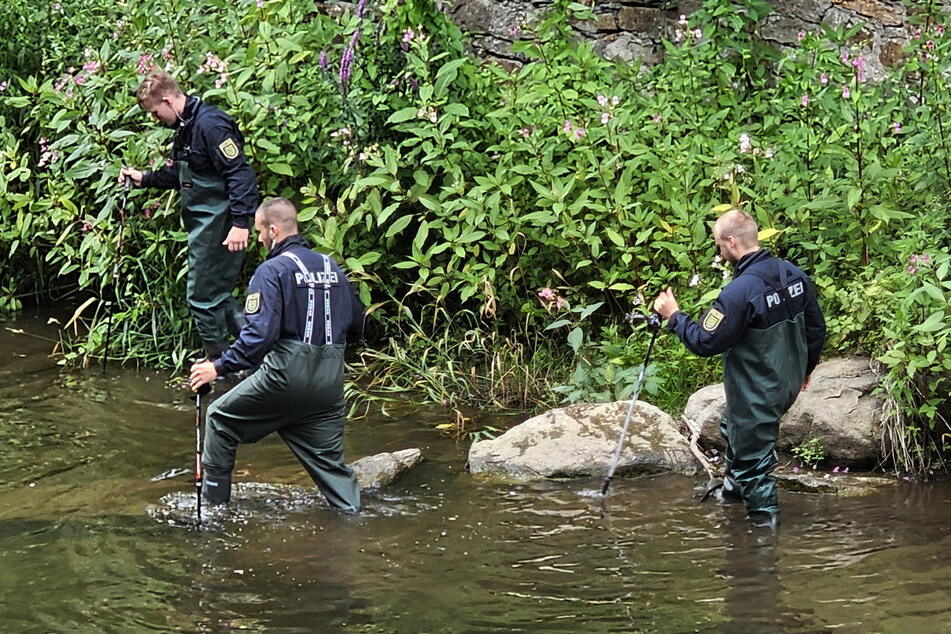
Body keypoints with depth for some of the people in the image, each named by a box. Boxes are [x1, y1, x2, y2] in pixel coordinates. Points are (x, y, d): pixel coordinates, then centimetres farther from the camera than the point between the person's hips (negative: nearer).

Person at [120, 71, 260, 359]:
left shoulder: (210, 124, -19)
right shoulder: (185, 128, 13)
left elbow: (240, 174, -24)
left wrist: (240, 222, -29)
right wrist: (144, 178, 20)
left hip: (217, 224, -10)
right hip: (202, 222, 10)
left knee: (203, 295, -3)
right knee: (214, 293, 13)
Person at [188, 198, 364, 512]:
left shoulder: (272, 271, -9)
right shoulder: (331, 267, 12)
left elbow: (259, 334, -19)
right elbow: (357, 324, 20)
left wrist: (219, 367, -14)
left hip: (286, 373, -6)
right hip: (330, 380, 6)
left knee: (220, 418, 12)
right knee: (330, 459, 13)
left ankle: (214, 504, 15)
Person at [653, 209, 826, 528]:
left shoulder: (739, 292, -30)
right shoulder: (794, 274, -4)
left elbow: (705, 342, -23)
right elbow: (816, 329, 7)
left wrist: (674, 316, -8)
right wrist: (805, 368, 23)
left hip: (756, 396, -9)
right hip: (789, 383, 9)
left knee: (752, 459, 8)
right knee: (732, 428, 33)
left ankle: (765, 520, 20)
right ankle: (733, 489, 53)